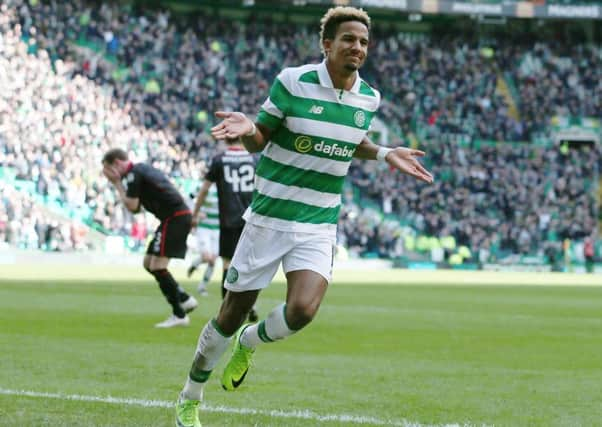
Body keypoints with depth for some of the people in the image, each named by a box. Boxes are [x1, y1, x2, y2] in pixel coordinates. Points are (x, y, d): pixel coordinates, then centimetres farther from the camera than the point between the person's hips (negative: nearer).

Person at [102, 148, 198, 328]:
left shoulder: (133, 174, -10)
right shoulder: (142, 169, 21)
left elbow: (132, 206, -9)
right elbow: (137, 208, 22)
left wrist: (117, 183, 0)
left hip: (174, 217, -10)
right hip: (181, 214, 10)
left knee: (157, 266, -10)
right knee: (149, 263, 15)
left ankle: (179, 315, -8)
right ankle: (185, 299, 18)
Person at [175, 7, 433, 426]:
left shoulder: (369, 98, 2)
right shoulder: (293, 81, -10)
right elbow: (260, 140, -3)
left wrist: (385, 154, 6)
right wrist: (247, 129, -25)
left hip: (319, 227, 3)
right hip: (269, 216, -2)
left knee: (302, 310, -22)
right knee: (232, 314, 4)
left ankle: (248, 343, 13)